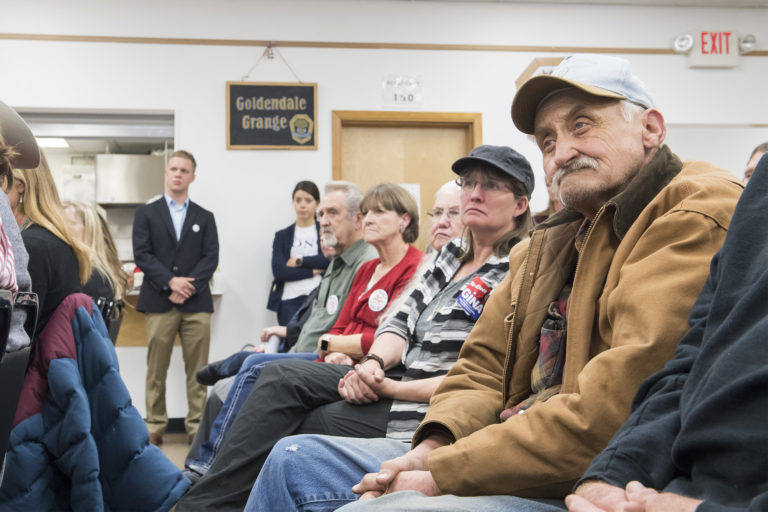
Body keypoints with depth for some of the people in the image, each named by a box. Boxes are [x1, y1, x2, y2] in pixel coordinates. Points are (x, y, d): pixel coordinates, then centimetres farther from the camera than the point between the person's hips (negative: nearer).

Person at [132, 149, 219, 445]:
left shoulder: (204, 217, 15)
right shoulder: (146, 213, 11)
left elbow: (211, 258, 4)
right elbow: (142, 254, 0)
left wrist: (189, 285, -11)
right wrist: (171, 282, -13)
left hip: (196, 303, 1)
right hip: (159, 301, -1)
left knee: (197, 371, 1)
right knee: (156, 370, 2)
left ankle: (197, 427, 7)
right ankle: (155, 427, 10)